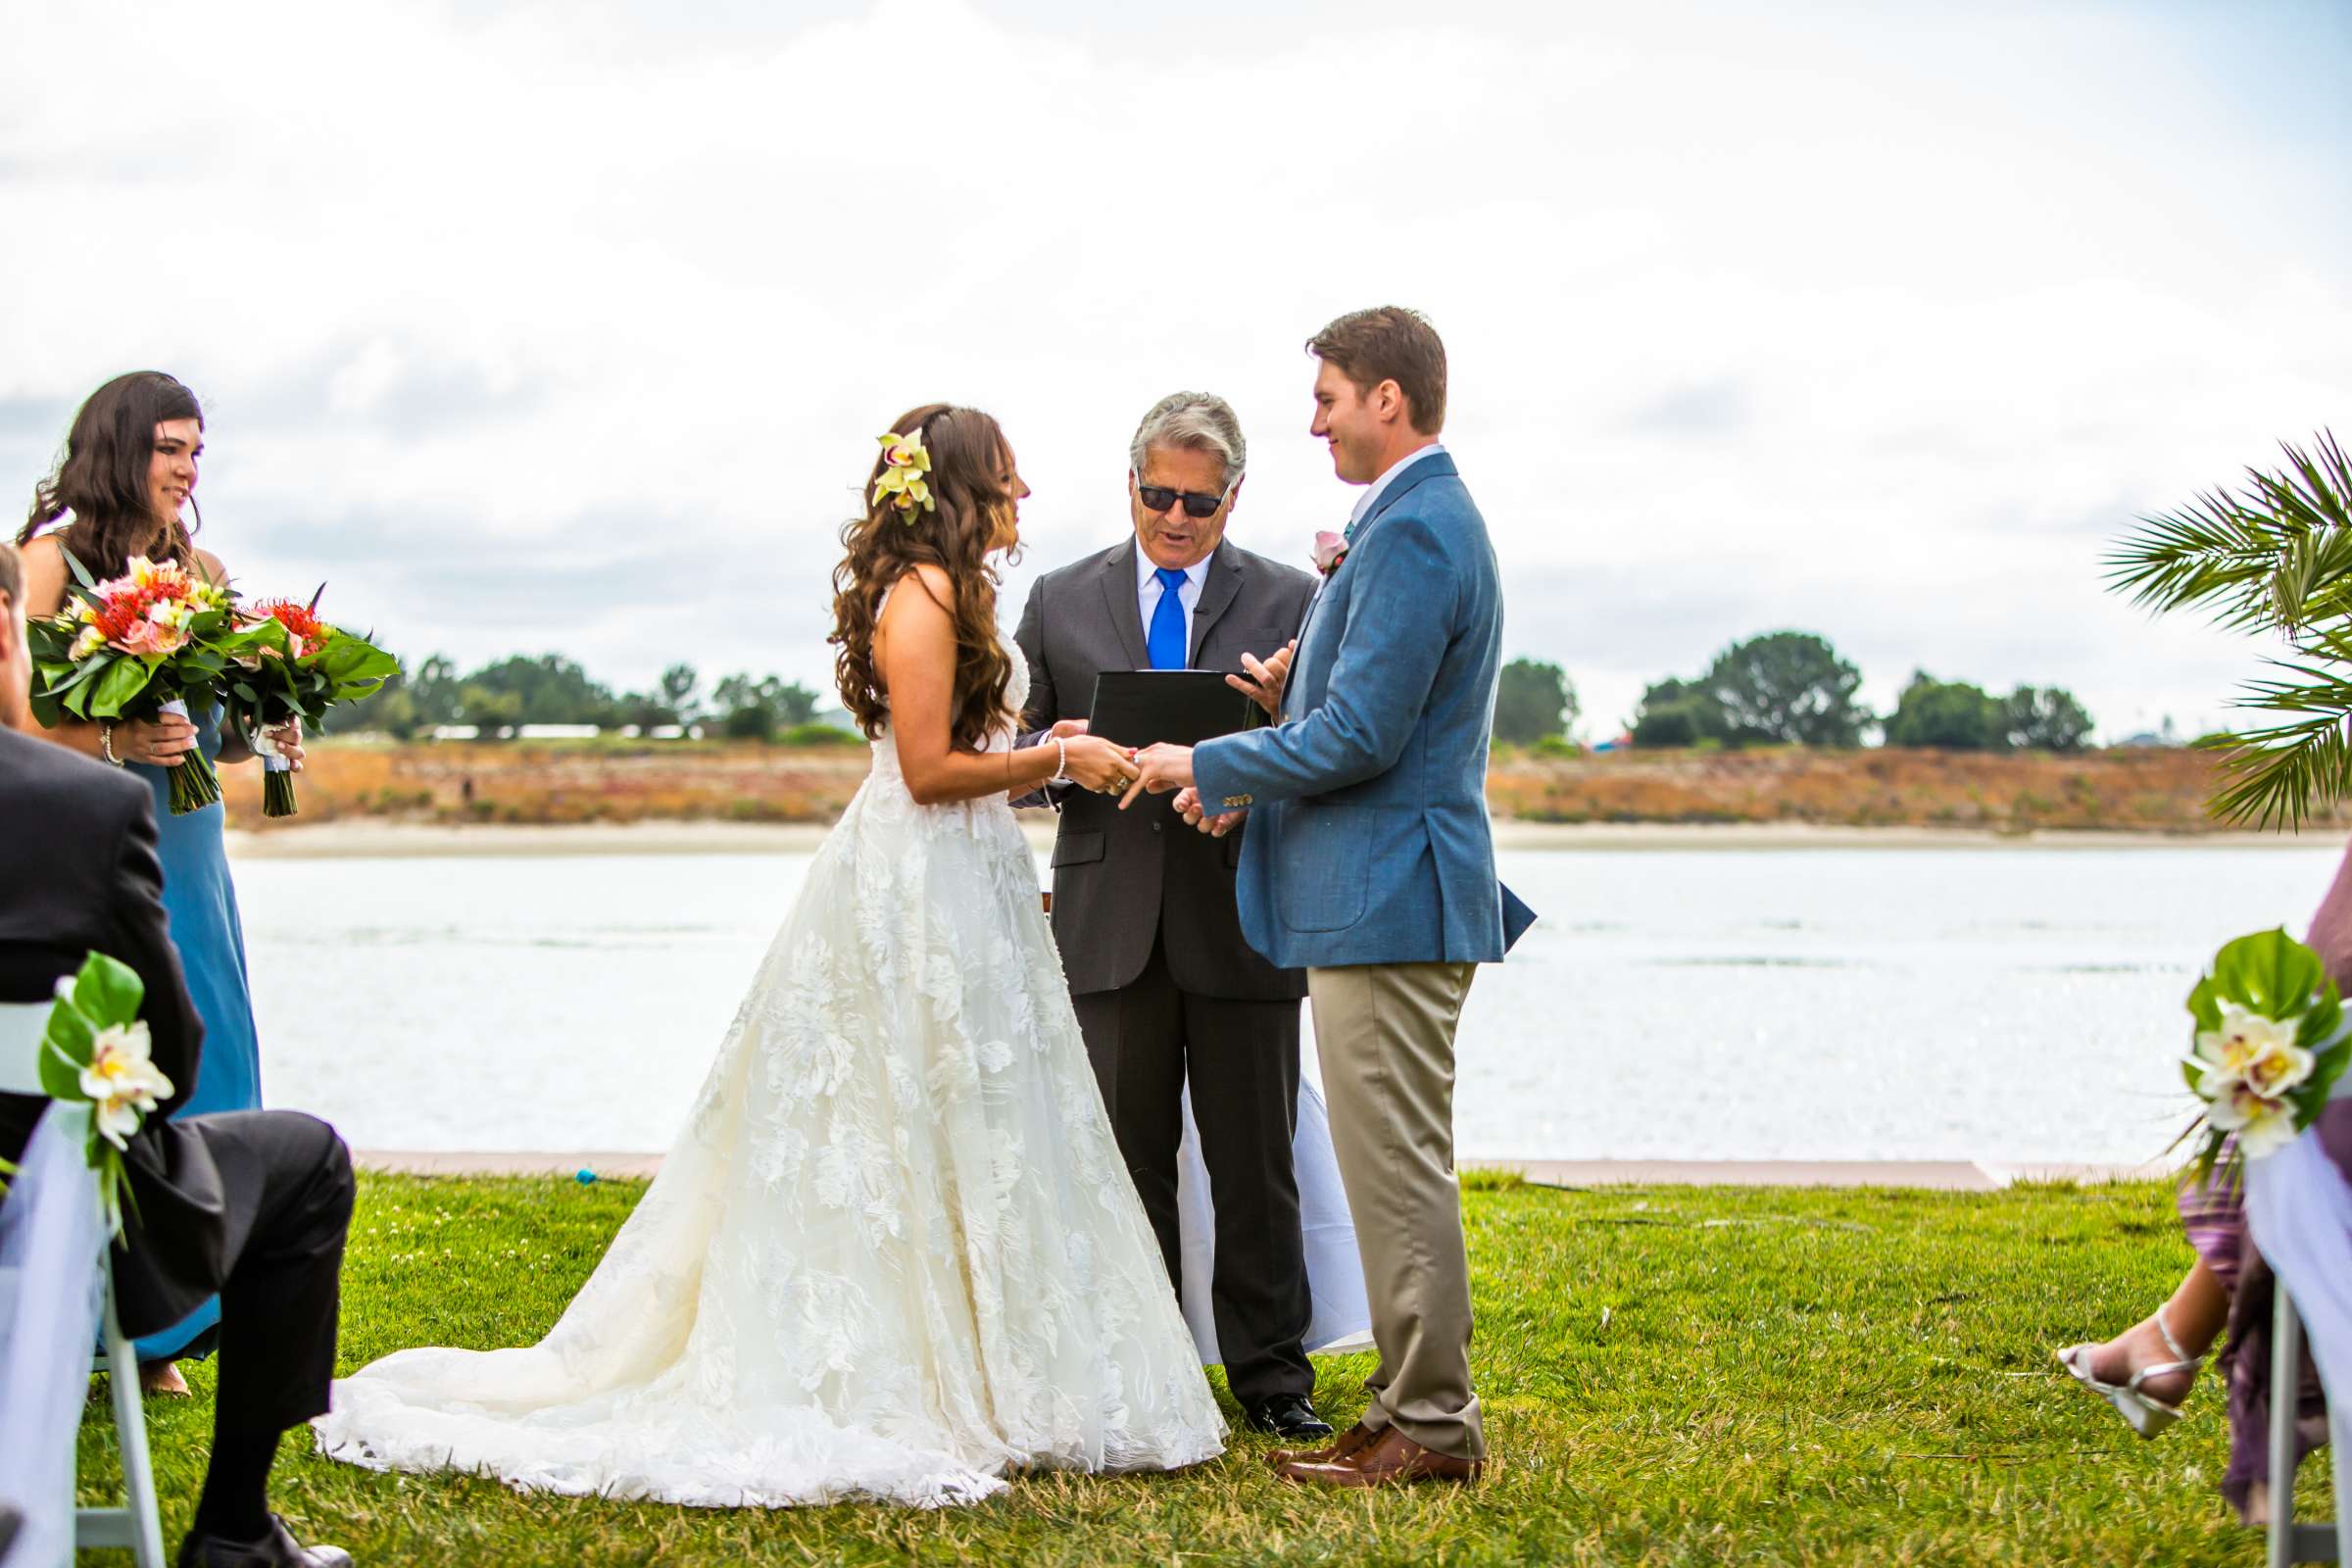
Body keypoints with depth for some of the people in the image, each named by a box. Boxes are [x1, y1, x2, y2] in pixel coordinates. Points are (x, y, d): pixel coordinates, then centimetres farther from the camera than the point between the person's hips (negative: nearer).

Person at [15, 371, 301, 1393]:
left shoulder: (203, 568, 14)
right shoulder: (54, 556, -4)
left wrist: (266, 737, 1)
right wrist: (117, 742, -24)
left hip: (186, 844, 6)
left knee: (197, 1058, 5)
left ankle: (164, 1321, 13)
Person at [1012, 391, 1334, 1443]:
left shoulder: (1288, 601, 6)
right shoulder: (1060, 602, 10)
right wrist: (1056, 752, -12)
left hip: (1241, 926, -1)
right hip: (1110, 923, 1)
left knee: (1255, 1165, 3)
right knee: (1124, 1163, 6)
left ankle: (1271, 1376, 12)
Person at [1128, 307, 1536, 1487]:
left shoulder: (1413, 533, -16)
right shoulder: (1424, 520, 17)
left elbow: (1359, 736, -21)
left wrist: (1207, 765, -10)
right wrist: (1250, 778, 14)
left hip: (1388, 901, -11)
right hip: (1381, 896, 11)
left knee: (1397, 1168, -5)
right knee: (1398, 1168, 14)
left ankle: (1431, 1427, 1)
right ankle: (1415, 1403, 21)